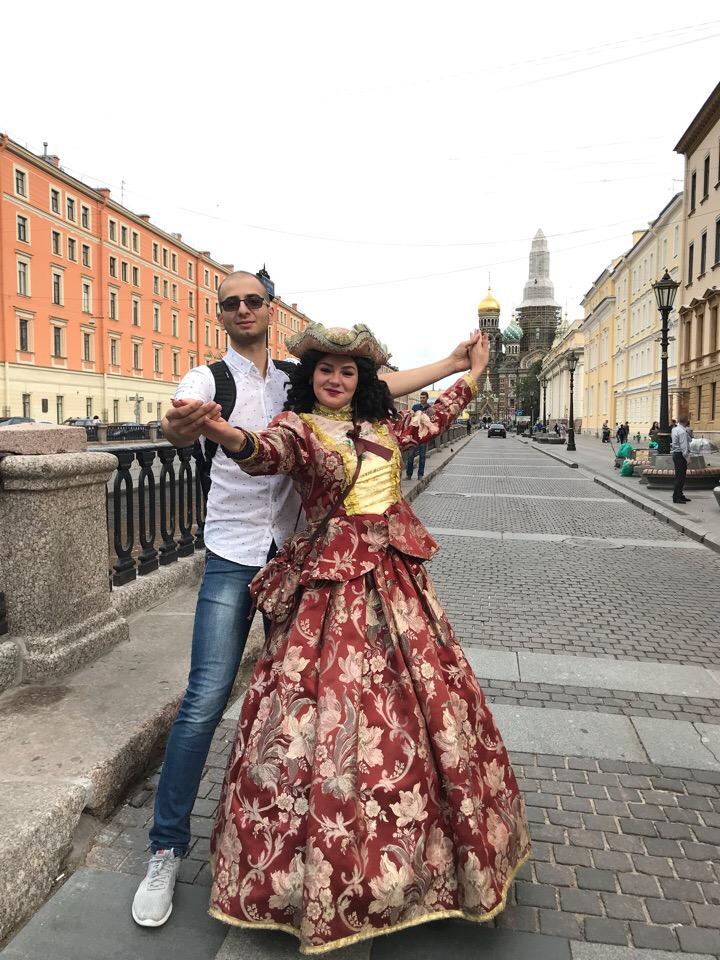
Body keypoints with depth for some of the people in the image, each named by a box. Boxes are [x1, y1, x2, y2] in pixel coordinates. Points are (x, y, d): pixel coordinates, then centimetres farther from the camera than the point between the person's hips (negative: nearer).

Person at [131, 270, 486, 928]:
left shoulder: (299, 381, 9)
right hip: (233, 557, -4)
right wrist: (181, 426, -50)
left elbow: (376, 385, 9)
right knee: (206, 700, -8)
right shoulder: (210, 379, -3)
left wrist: (452, 364, 7)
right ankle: (167, 849, 10)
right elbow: (183, 419, -25)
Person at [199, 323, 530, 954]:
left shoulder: (382, 425, 13)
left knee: (425, 698, 13)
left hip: (397, 578, 6)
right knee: (333, 713, -4)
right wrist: (225, 435, -50)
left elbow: (433, 419, 31)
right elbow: (268, 453, -27)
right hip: (334, 584, -6)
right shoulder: (298, 426, -5)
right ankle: (321, 881, 19)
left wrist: (473, 374, 41)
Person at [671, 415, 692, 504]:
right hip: (681, 455, -10)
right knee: (680, 477, -6)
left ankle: (680, 495, 25)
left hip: (675, 453, 10)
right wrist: (687, 457, -14)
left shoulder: (674, 429, 11)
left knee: (679, 476, 17)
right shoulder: (682, 431, -18)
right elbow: (683, 446, -20)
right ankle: (676, 497, -4)